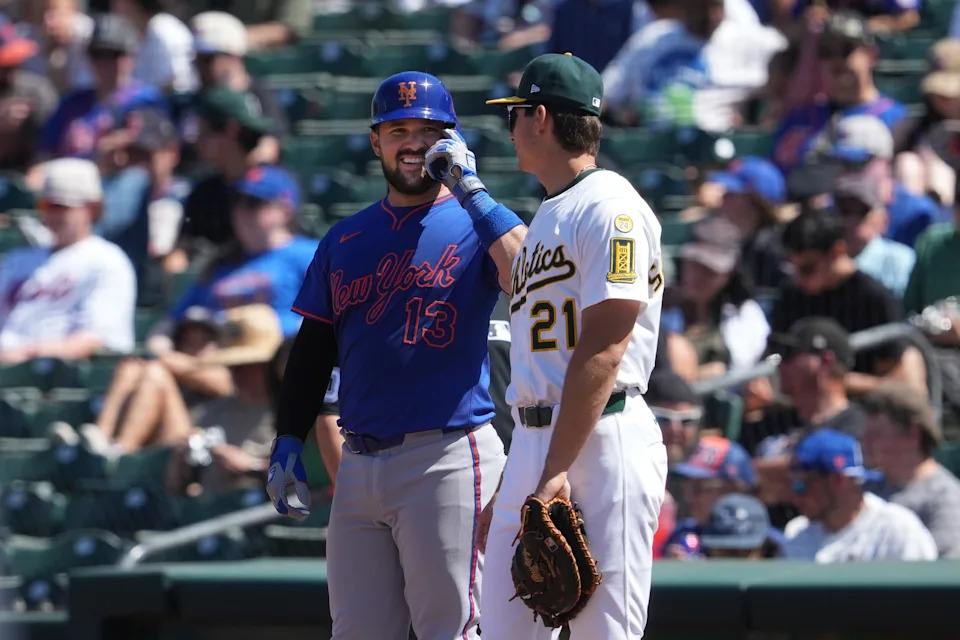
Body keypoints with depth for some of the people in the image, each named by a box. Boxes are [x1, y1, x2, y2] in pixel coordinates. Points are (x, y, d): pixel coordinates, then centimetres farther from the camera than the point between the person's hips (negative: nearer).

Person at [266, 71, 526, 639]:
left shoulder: (477, 225, 1)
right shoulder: (345, 241, 17)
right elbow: (313, 351, 20)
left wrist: (471, 190, -18)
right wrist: (289, 442, 11)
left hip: (448, 458, -6)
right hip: (360, 463, 6)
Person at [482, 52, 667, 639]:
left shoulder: (611, 210, -9)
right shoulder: (549, 217, 22)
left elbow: (601, 355, -18)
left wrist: (557, 471, -23)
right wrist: (510, 486, 23)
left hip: (604, 442, -10)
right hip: (535, 443, 10)